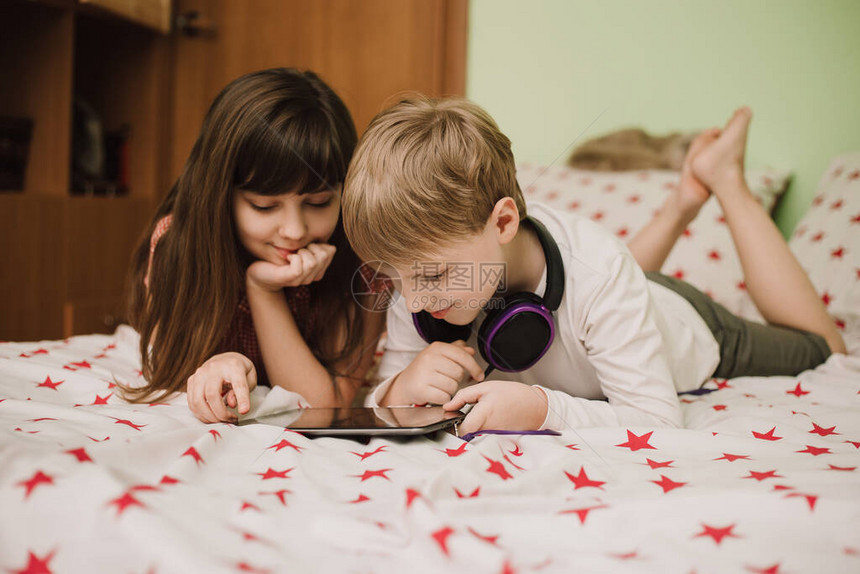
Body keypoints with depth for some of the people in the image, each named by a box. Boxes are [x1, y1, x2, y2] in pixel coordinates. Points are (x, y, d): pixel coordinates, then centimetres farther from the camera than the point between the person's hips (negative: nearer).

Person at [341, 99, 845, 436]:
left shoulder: (595, 275, -47)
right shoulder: (432, 261, -33)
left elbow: (658, 423, -43)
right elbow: (376, 412, -25)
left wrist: (543, 409, -57)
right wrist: (401, 389, -49)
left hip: (687, 332, -3)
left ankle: (726, 182, 26)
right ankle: (684, 203, 39)